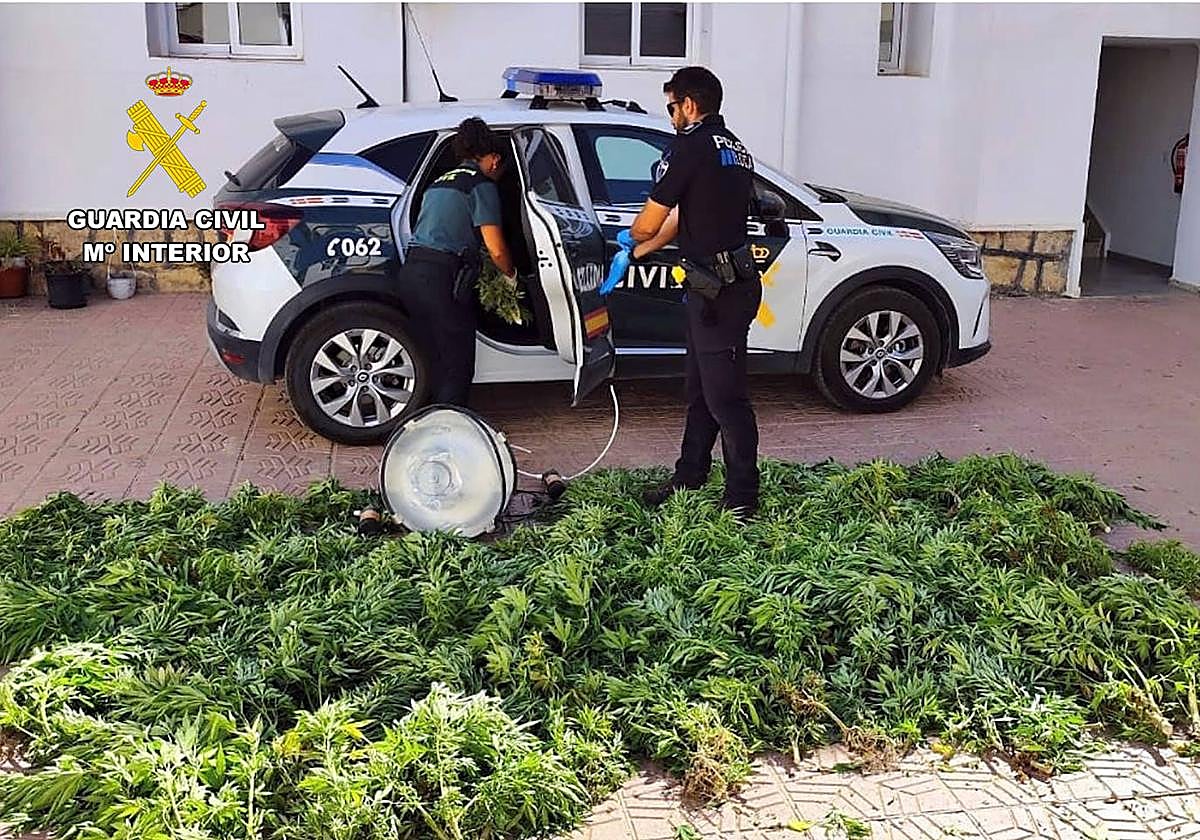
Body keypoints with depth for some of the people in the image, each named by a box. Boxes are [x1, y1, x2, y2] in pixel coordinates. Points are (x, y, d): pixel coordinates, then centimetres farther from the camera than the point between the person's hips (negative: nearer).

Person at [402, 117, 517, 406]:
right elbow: (496, 250, -8)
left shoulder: (440, 182, 23)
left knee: (434, 358, 17)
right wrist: (511, 275, 12)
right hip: (442, 278, -8)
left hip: (412, 271, 8)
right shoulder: (482, 185, -2)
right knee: (457, 362, 1)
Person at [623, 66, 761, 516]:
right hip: (733, 281, 10)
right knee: (701, 390, 18)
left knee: (725, 395, -4)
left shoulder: (690, 146, -12)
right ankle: (688, 479, 30)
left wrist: (630, 238, 15)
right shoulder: (736, 150, 17)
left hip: (718, 289, -10)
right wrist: (633, 257, 27)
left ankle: (742, 499, 4)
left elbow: (648, 223, -9)